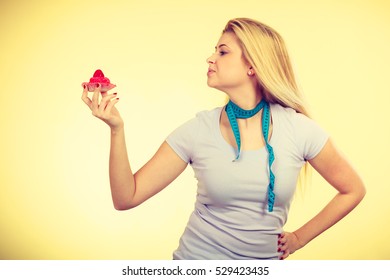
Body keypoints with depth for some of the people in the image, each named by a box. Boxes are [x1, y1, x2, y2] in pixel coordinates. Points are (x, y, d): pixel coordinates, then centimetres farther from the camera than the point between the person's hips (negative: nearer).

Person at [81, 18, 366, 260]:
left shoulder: (299, 129, -13)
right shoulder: (198, 130, -11)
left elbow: (353, 189, 1)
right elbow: (126, 198, -12)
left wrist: (299, 238, -1)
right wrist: (116, 128, -24)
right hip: (196, 257, 0)